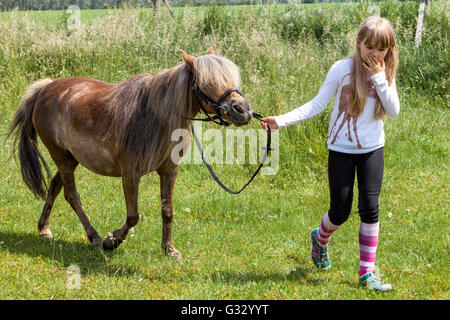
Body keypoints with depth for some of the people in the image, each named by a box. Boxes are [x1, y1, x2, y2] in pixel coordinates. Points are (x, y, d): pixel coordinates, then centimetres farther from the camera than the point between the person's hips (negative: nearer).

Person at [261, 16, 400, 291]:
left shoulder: (385, 74, -2)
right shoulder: (343, 69, -11)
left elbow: (394, 111, -10)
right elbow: (318, 104, -8)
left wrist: (380, 78, -19)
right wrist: (282, 121, -17)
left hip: (372, 150, 2)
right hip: (342, 150, -2)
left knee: (370, 209, -5)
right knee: (340, 212, 3)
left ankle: (368, 272, 4)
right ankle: (321, 238, 39)